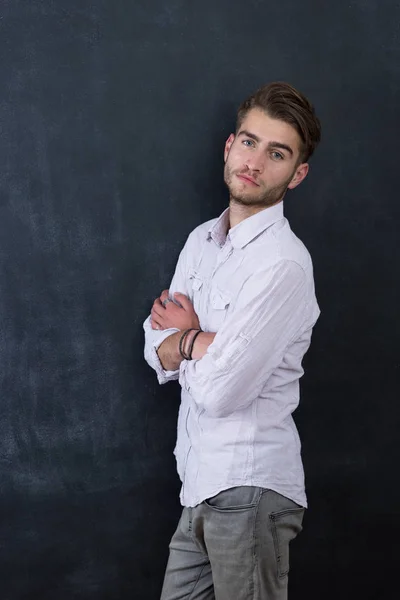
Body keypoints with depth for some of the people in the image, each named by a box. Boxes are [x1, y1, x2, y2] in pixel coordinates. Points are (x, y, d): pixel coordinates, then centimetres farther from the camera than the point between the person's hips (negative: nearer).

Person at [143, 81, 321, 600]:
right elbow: (157, 349, 7)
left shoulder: (283, 264, -19)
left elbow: (220, 391, -22)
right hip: (202, 480, 8)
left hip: (248, 487, -7)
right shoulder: (202, 240, 9)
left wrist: (183, 336, -3)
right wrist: (200, 341, -14)